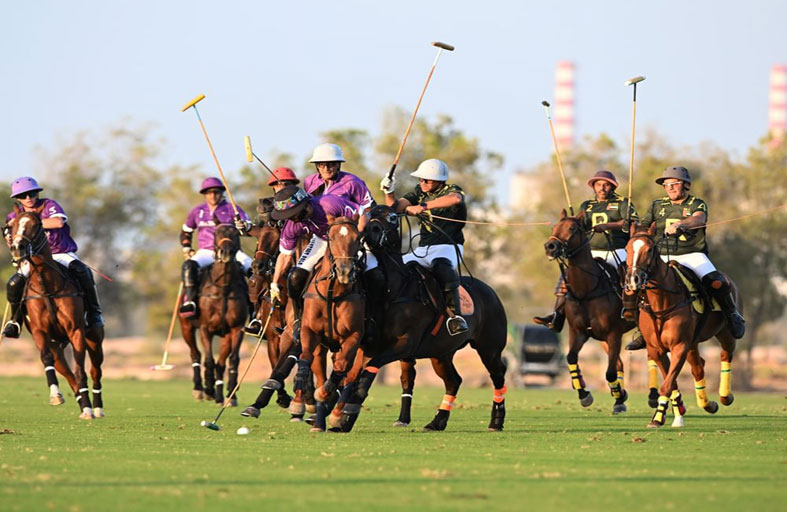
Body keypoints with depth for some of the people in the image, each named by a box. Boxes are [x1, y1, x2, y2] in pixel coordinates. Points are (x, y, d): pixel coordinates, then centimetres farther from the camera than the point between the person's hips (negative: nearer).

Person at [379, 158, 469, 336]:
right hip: (423, 249, 7)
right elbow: (396, 206, 5)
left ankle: (455, 315, -44)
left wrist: (424, 206, -33)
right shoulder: (419, 192, 14)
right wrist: (389, 192, -15)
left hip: (448, 247, -7)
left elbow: (456, 198, -30)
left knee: (441, 266, -39)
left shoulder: (451, 190, -4)